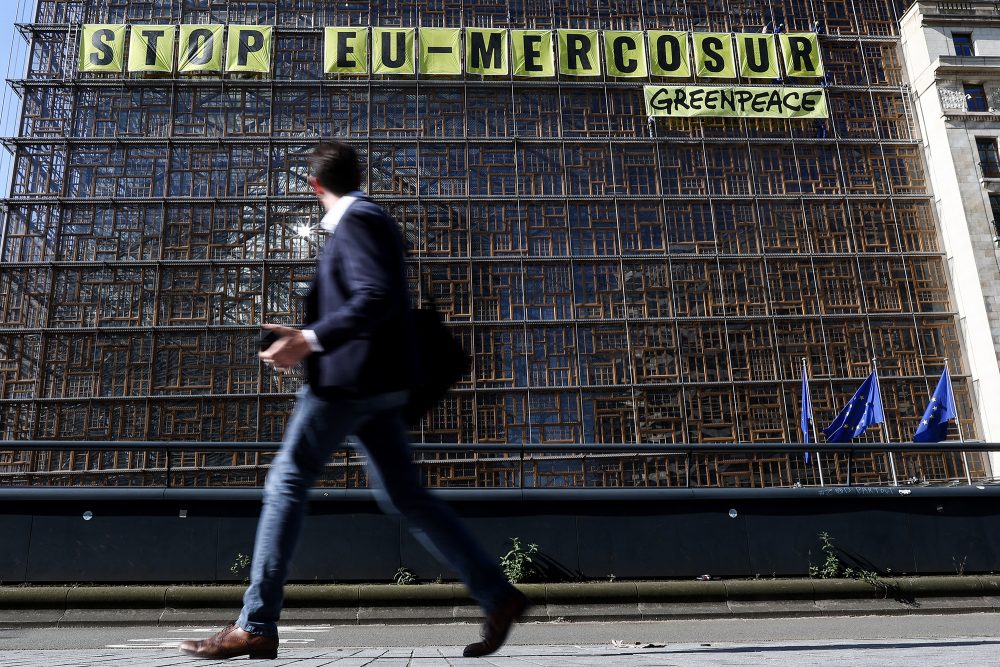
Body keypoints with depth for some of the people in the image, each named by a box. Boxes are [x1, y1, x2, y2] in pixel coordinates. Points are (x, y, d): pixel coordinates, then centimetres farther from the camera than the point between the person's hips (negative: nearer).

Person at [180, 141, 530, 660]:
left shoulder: (356, 221, -9)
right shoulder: (371, 220, 21)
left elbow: (377, 296, -23)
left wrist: (311, 340, -26)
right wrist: (308, 340, 25)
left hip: (352, 377, -10)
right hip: (376, 382, 10)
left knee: (286, 484, -2)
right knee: (402, 495, 9)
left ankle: (256, 626, 4)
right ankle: (496, 595, 9)